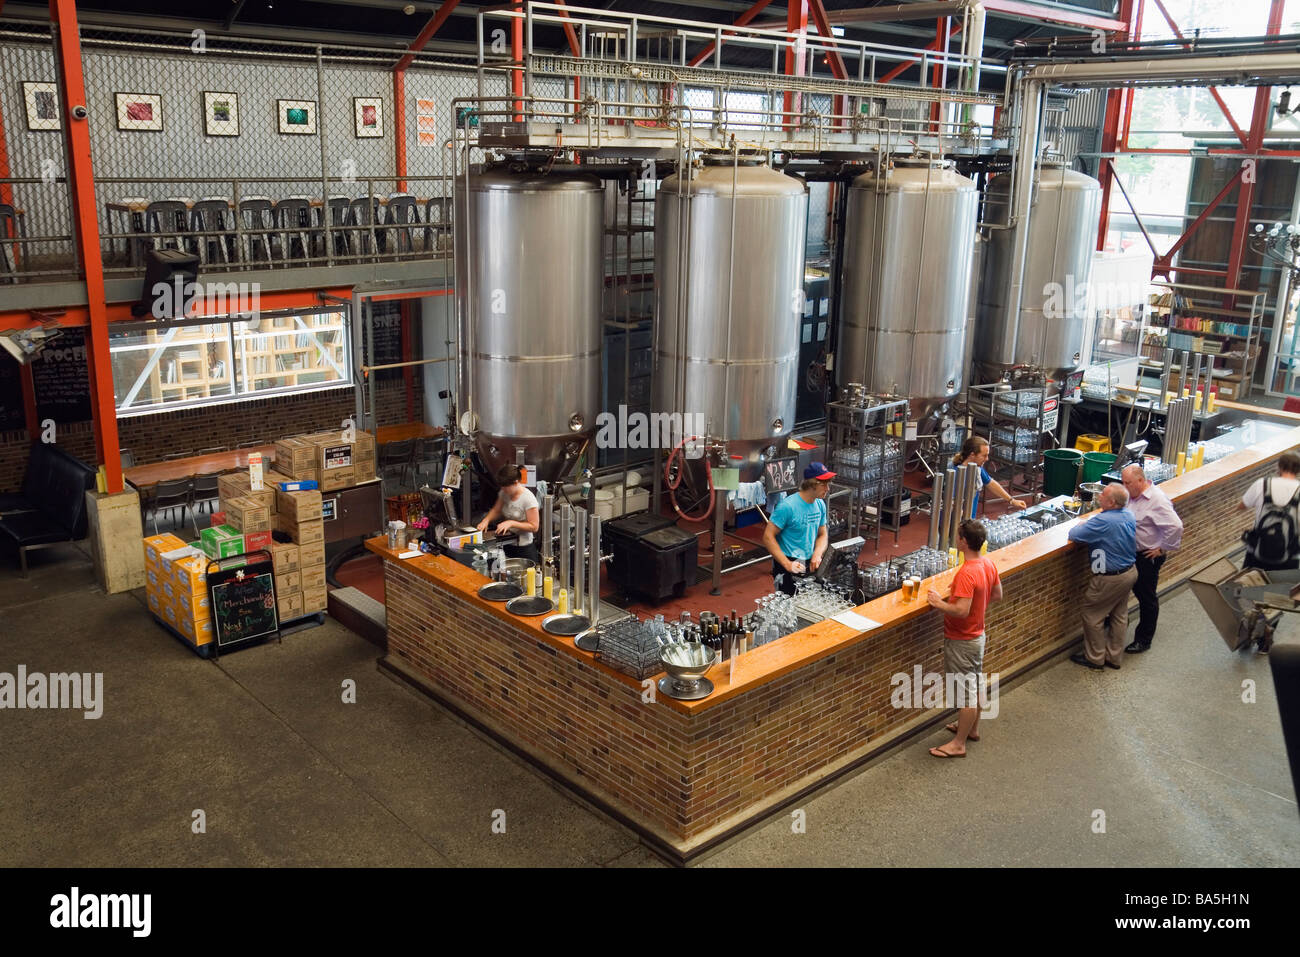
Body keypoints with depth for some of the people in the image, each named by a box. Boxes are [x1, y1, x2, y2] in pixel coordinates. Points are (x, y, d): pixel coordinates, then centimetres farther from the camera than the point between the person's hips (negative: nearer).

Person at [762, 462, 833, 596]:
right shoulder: (788, 506, -17)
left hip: (809, 565, 7)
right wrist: (787, 564, -21)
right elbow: (768, 537, -16)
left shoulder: (820, 504, 5)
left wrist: (817, 554, -5)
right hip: (789, 567, -6)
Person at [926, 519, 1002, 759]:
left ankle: (958, 744, 14)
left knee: (966, 692, 2)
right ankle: (972, 728, 42)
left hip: (961, 641, -9)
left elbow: (961, 611, -34)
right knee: (974, 685, 24)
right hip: (977, 634, 9)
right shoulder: (988, 563, -3)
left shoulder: (967, 573, -31)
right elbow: (997, 595, 10)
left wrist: (939, 603, -20)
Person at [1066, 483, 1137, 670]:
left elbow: (1073, 535, -23)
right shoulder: (1129, 515, -1)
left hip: (1111, 579, -9)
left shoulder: (1103, 521, -29)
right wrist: (1089, 526, 2)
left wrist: (1081, 526, -2)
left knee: (1093, 616, 8)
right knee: (1119, 616, 19)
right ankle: (1114, 657, 32)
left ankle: (1095, 658, 20)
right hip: (1130, 572, 9)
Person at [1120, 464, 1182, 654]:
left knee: (1146, 597, 6)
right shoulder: (1132, 494, 3)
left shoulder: (1157, 500, -24)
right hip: (1131, 552, 7)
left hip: (1148, 556, -7)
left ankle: (1144, 640, 19)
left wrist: (1163, 549, -20)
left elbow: (1175, 526, -30)